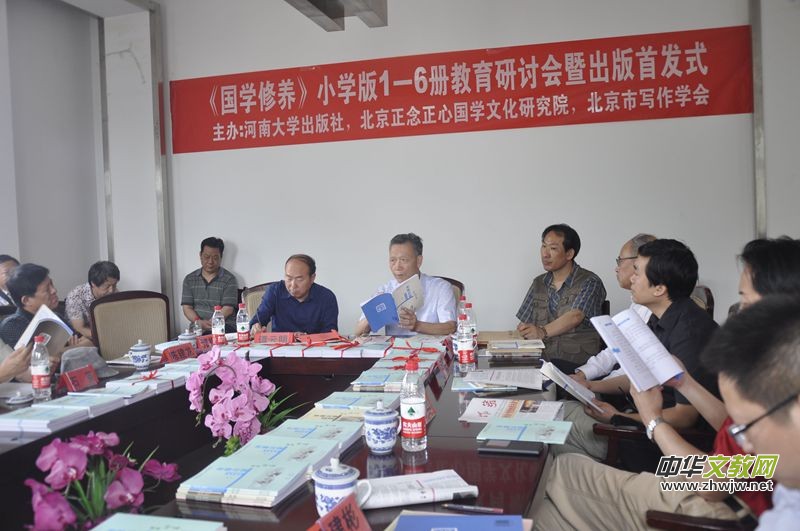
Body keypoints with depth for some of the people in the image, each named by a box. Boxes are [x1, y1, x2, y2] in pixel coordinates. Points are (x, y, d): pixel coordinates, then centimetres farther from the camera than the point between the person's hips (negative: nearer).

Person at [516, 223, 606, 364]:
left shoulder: (590, 283, -2)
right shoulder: (538, 284, 16)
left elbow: (575, 316, -18)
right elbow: (523, 325, 16)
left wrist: (543, 331, -34)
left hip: (579, 363, -5)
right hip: (541, 361, 5)